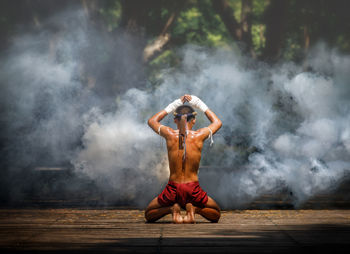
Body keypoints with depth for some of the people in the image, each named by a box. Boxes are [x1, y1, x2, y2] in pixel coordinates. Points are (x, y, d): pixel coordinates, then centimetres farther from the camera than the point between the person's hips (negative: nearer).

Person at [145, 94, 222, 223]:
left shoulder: (170, 135, -4)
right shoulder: (199, 135, -5)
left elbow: (152, 121, 19)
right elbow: (217, 122, 19)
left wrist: (174, 105, 21)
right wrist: (199, 104, 22)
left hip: (173, 189, 0)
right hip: (193, 189, 0)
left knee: (149, 214, 24)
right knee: (216, 214, 26)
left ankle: (172, 209, -6)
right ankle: (193, 209, -5)